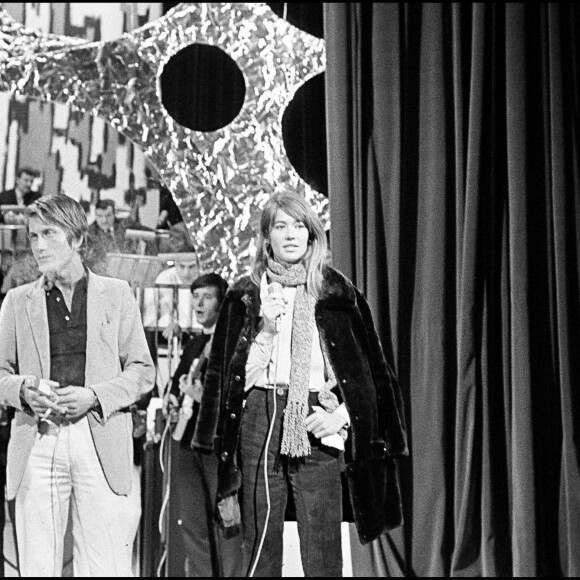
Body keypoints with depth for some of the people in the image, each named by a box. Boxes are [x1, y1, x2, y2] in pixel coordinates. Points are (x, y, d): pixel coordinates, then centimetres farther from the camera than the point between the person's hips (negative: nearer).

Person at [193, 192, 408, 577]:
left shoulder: (337, 293, 8)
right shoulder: (246, 295, 11)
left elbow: (371, 370, 8)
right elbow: (225, 370, 10)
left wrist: (341, 414, -4)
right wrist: (264, 330, -5)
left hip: (317, 428, -1)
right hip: (259, 420, 1)